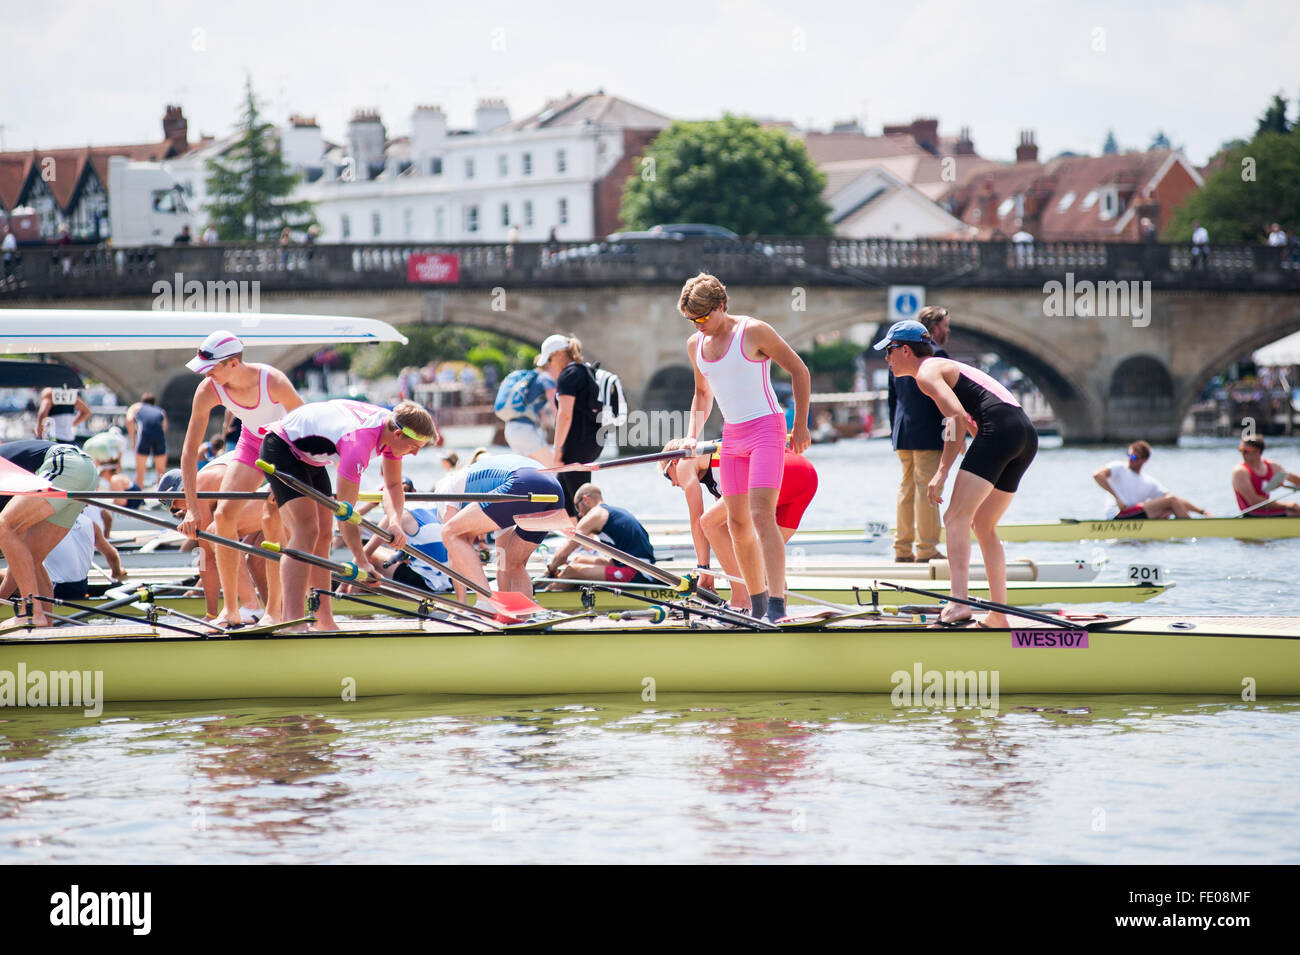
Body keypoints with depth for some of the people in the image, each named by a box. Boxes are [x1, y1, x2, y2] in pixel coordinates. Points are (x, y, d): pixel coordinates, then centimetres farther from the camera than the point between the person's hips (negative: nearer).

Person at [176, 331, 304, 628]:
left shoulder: (273, 382, -35)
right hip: (251, 444, 4)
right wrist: (192, 508, -27)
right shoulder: (208, 391, -24)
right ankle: (230, 610, -1)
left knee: (272, 519, -20)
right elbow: (189, 450, -21)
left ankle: (274, 610, -9)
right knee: (224, 515, -11)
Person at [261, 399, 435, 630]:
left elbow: (393, 485, 1)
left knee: (323, 535, 6)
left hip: (309, 458, 10)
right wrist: (361, 561, -31)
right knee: (307, 531, -22)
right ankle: (293, 622, -28)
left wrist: (394, 521, -18)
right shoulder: (358, 441, -36)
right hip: (282, 449, -10)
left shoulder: (393, 426, -10)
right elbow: (346, 509, -33)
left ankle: (325, 622, 9)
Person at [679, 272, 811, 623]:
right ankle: (757, 605, 14)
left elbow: (799, 370, -4)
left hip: (766, 428, -7)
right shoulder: (696, 344, 10)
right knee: (737, 523, 4)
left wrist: (801, 426, -6)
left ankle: (777, 607, -23)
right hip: (731, 436, 7)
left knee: (762, 516, -18)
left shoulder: (753, 332, -10)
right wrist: (692, 436, 11)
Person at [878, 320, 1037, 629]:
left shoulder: (927, 371, 3)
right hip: (1027, 434, 9)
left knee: (956, 519, -14)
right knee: (984, 527, 18)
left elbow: (957, 416, -13)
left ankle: (959, 603, -30)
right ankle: (998, 617, 18)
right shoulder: (950, 368, 31)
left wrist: (942, 472, -15)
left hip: (1000, 429, -9)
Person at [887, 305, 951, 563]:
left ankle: (903, 548, 13)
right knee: (927, 489, -6)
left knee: (907, 488, 12)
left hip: (902, 433, 8)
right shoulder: (936, 353, -9)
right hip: (927, 434, -8)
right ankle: (926, 549, -6)